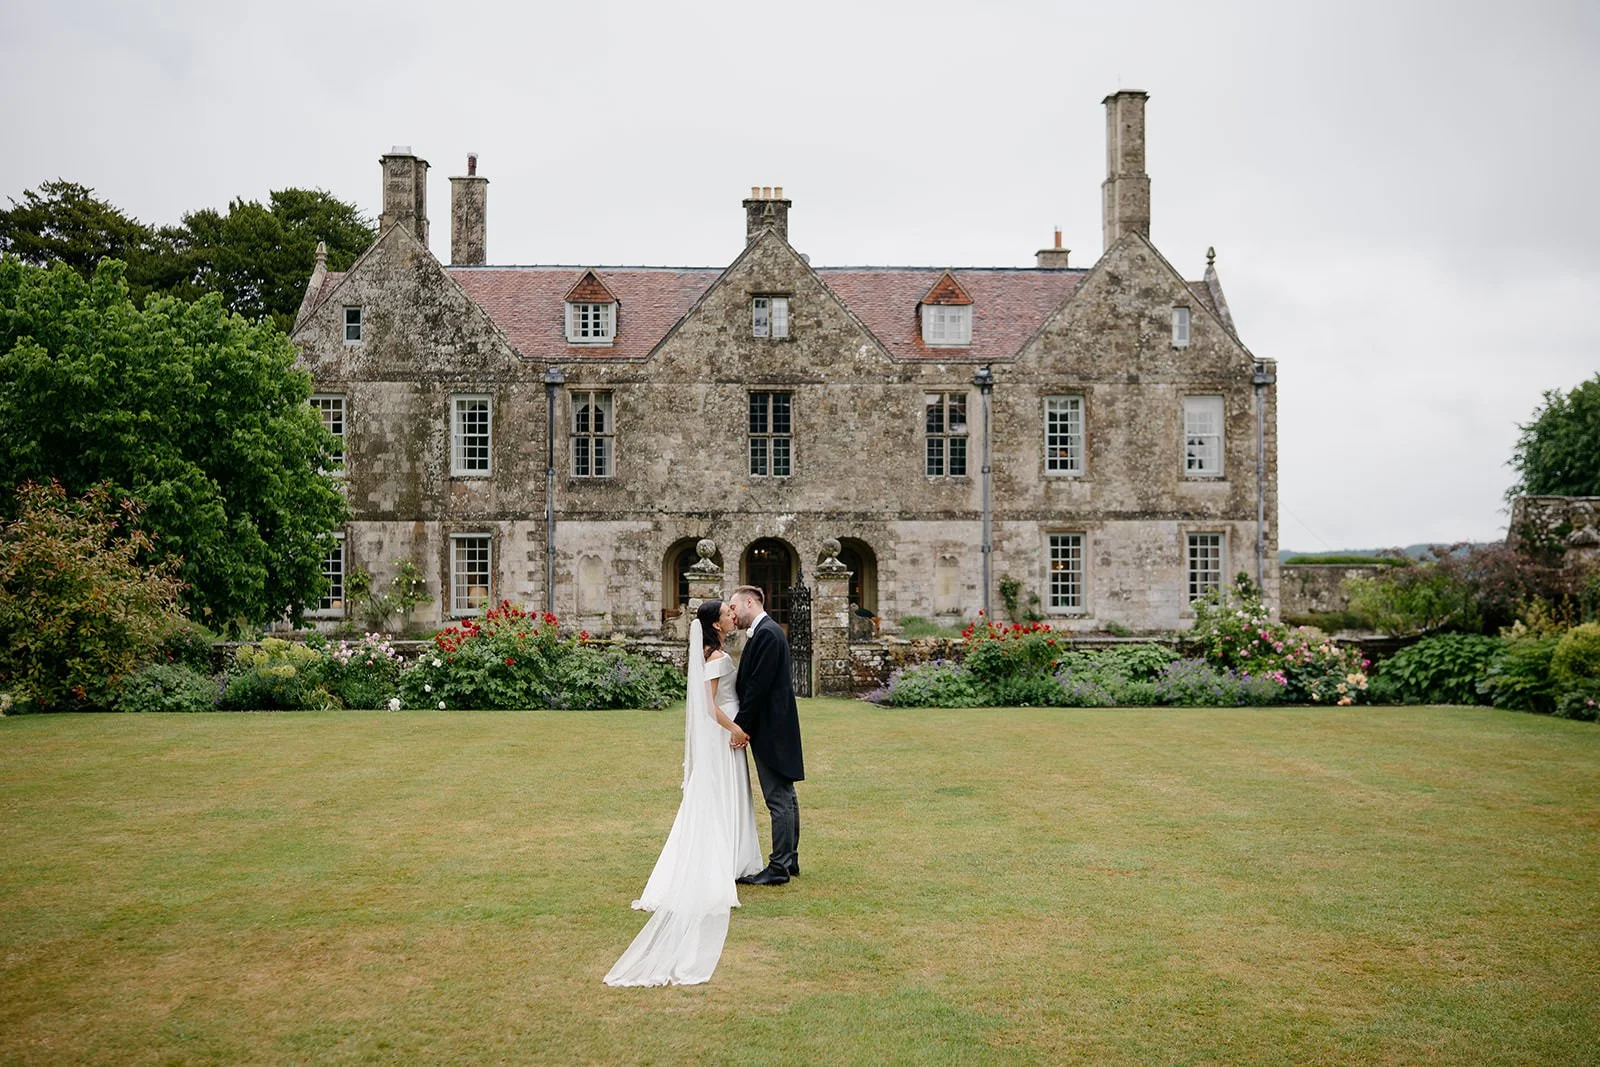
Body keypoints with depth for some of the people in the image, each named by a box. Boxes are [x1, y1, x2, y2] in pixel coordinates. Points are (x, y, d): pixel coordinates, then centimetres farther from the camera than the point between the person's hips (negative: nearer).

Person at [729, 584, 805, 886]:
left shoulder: (766, 634, -16)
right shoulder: (768, 632, 15)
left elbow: (758, 686, -21)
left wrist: (740, 726, -17)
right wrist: (742, 725, 11)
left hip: (770, 729, -11)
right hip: (778, 728, 11)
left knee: (779, 799, -5)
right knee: (785, 796, 15)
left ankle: (779, 868, -1)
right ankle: (789, 860, 23)